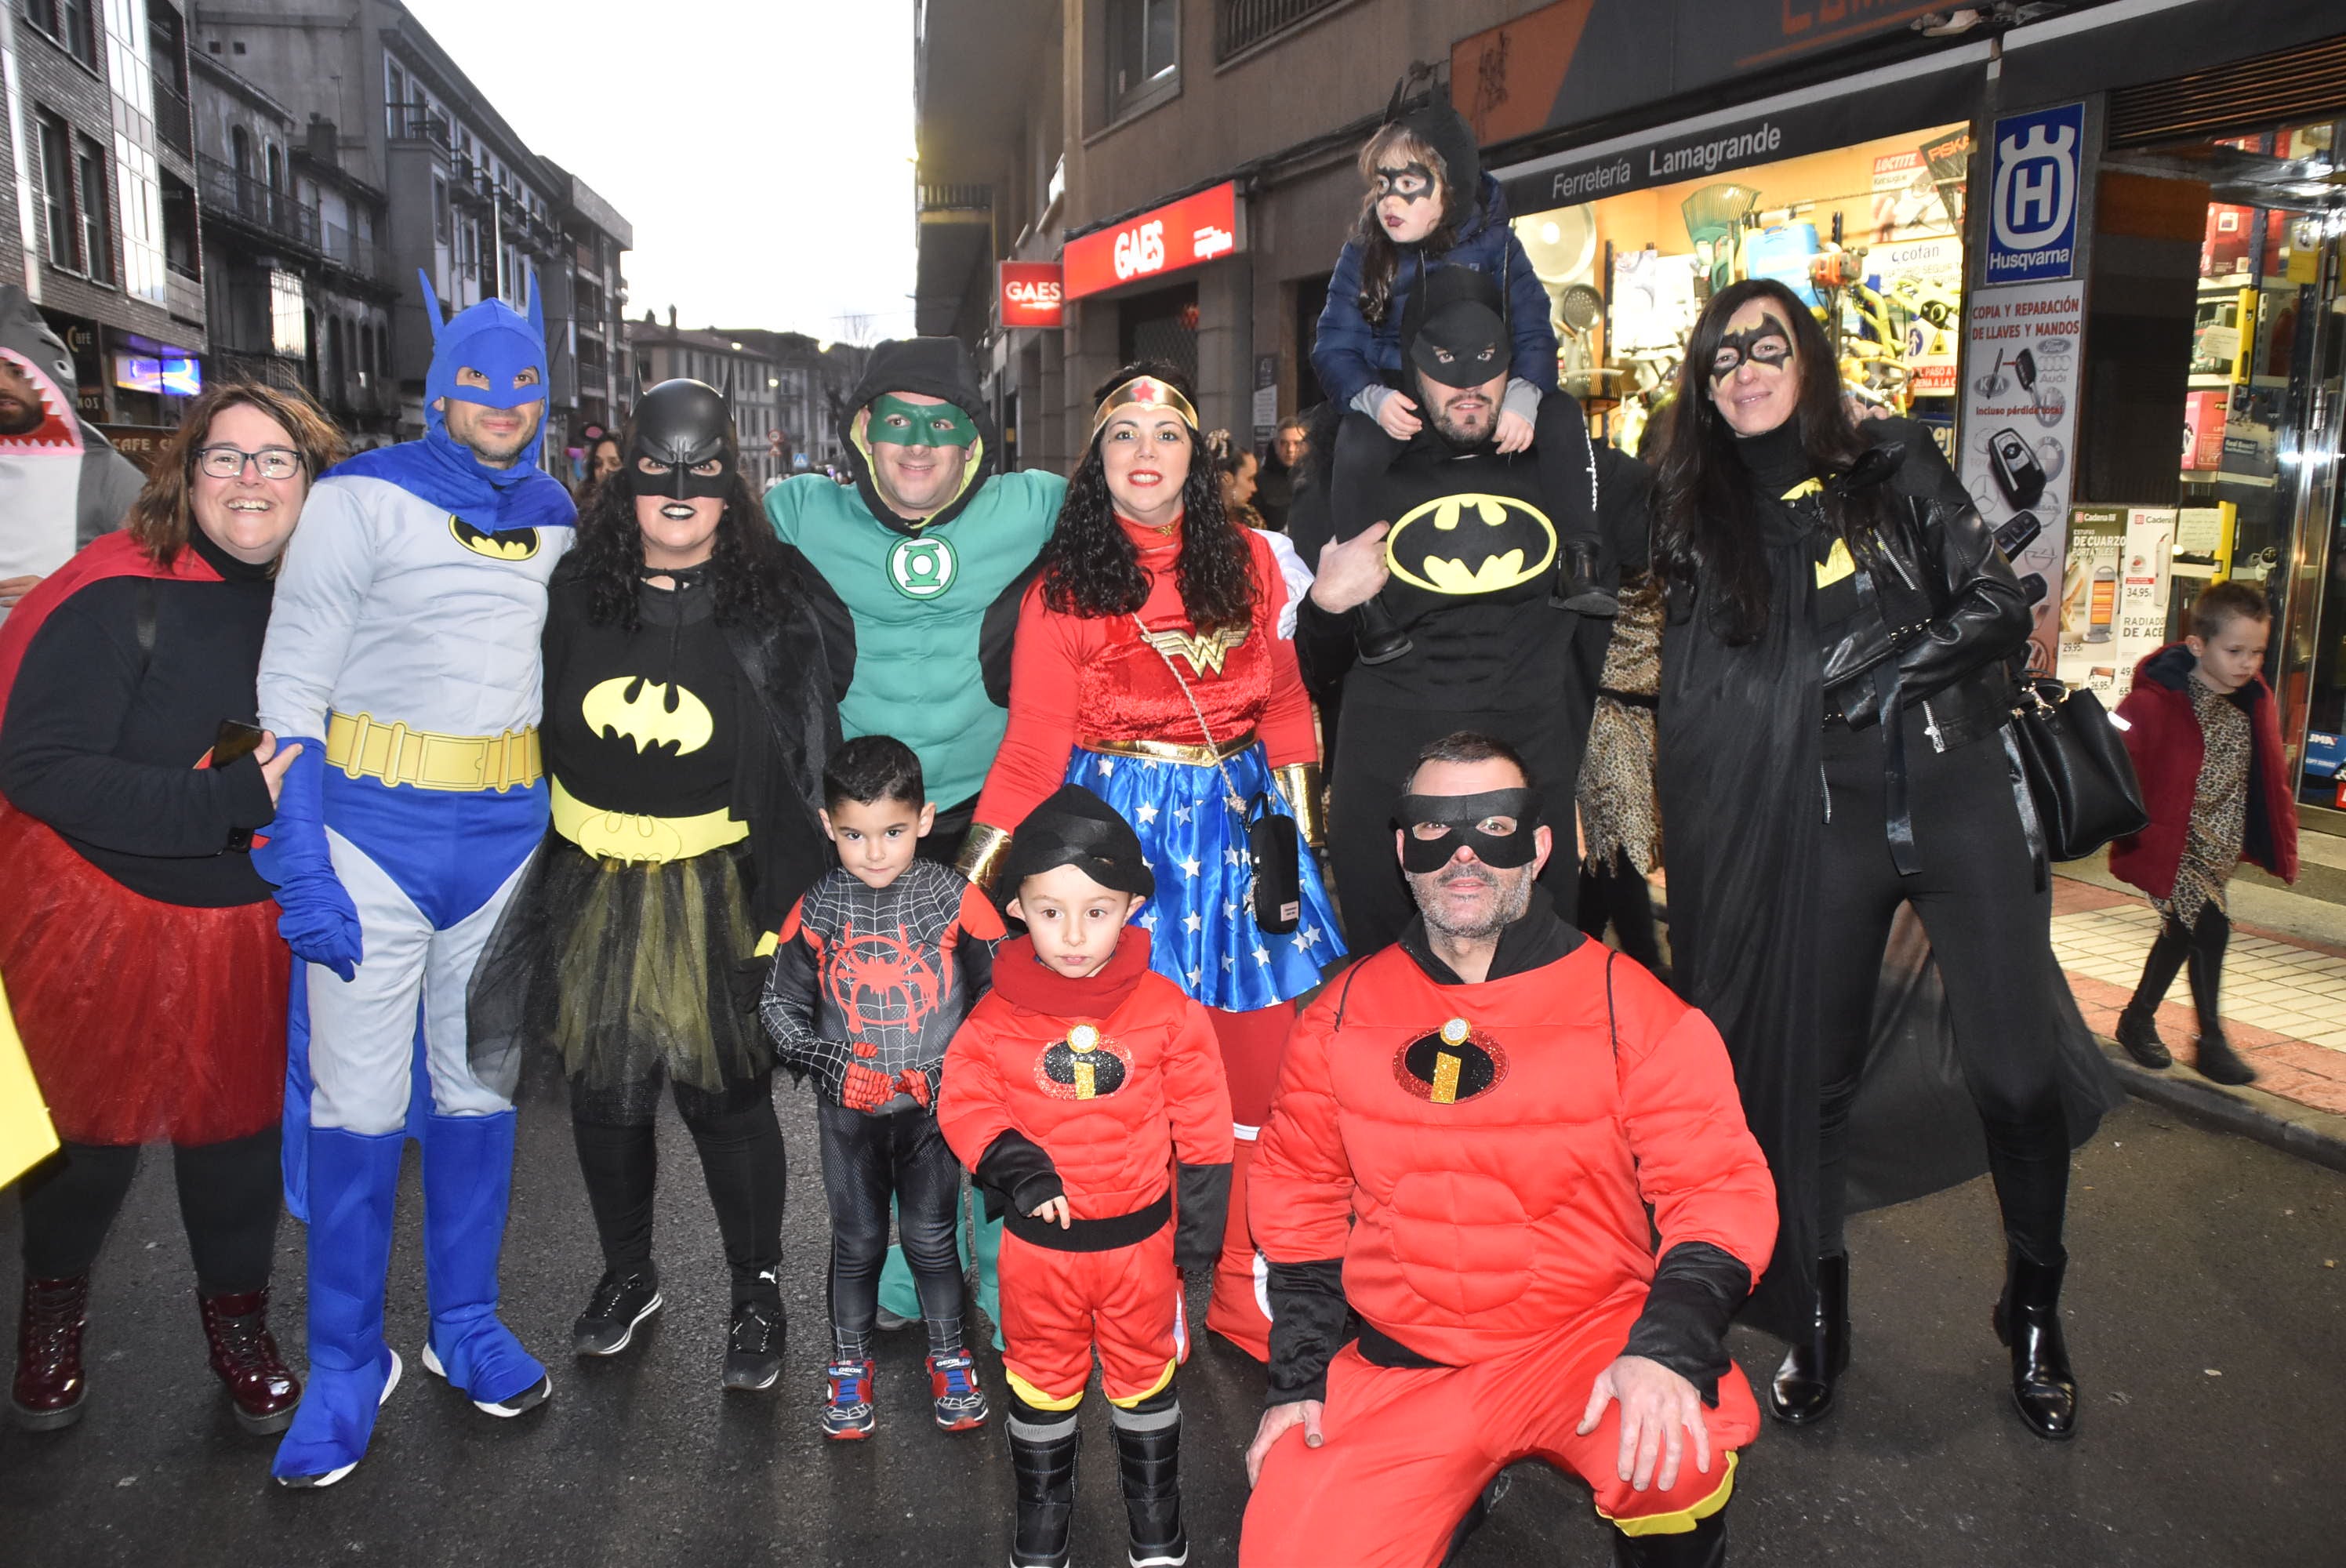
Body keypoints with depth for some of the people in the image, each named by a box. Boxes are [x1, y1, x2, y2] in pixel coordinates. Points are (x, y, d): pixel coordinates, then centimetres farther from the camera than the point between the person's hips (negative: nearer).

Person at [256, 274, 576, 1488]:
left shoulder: (555, 518, 10)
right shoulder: (366, 497, -5)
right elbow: (290, 686, -7)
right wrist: (302, 869, -14)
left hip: (507, 831, 4)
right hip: (373, 828, -4)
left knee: (479, 1087, 12)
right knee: (357, 1103, 1)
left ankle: (466, 1329, 28)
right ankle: (347, 1364, 18)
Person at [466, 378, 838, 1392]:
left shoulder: (771, 615, -6)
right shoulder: (574, 594, 1)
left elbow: (805, 772, -5)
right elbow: (532, 732, 11)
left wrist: (789, 911, -9)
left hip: (716, 892, -3)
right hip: (590, 891, 3)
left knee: (726, 1095, 4)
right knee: (604, 1089, 15)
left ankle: (757, 1292, 25)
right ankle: (627, 1275, 38)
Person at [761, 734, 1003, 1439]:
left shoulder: (956, 901, -11)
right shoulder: (817, 911, -7)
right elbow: (781, 1007, 1)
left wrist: (953, 1069, -15)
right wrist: (829, 1061, -14)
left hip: (935, 1107, -1)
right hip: (850, 1110, 1)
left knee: (933, 1238, 12)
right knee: (857, 1241, 14)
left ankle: (949, 1360, 33)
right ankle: (849, 1366, 34)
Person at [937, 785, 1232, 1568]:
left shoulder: (1167, 1010, -13)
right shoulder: (998, 1014, -12)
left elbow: (1202, 1129, -6)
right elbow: (963, 1100, -7)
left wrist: (1197, 1232, -2)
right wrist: (1015, 1165, -23)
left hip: (1140, 1238, 0)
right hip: (1038, 1242, 0)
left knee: (1144, 1378, 19)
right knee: (1041, 1383, 19)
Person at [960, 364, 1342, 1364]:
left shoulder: (1250, 560, 8)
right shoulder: (1065, 586, 1)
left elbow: (1286, 704, 12)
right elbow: (1032, 747, -2)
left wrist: (1300, 831, 6)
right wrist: (967, 877, -9)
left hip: (1240, 820, 3)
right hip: (1119, 822, -2)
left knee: (1259, 1063, 3)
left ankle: (1247, 1294, 20)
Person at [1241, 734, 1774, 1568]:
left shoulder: (1628, 1007, -6)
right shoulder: (1343, 1013, 3)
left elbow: (1721, 1187, -8)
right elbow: (1300, 1194, 10)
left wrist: (1668, 1348, -24)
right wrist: (1298, 1378, 5)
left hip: (1589, 1334, -2)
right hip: (1400, 1364, 3)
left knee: (1676, 1456, -32)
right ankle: (1454, 1486, 17)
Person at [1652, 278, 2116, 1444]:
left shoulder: (1894, 466, 6)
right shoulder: (1703, 517, 8)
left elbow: (1997, 604, 1)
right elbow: (1697, 704, 8)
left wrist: (1892, 660, -11)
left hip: (1958, 794, 0)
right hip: (1822, 823, 1)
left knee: (2018, 1069, -5)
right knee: (1814, 1075, 5)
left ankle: (2034, 1316, 20)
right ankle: (1816, 1325, 24)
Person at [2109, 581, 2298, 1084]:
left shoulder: (2253, 704, 4)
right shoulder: (2155, 702, -19)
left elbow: (2268, 779, 15)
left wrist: (2278, 843, 15)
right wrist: (2131, 827, -20)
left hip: (2221, 848, 8)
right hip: (2175, 846, -7)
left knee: (2182, 931, 16)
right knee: (2209, 928, -13)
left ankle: (2138, 1019, 33)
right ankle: (2211, 1043, 0)